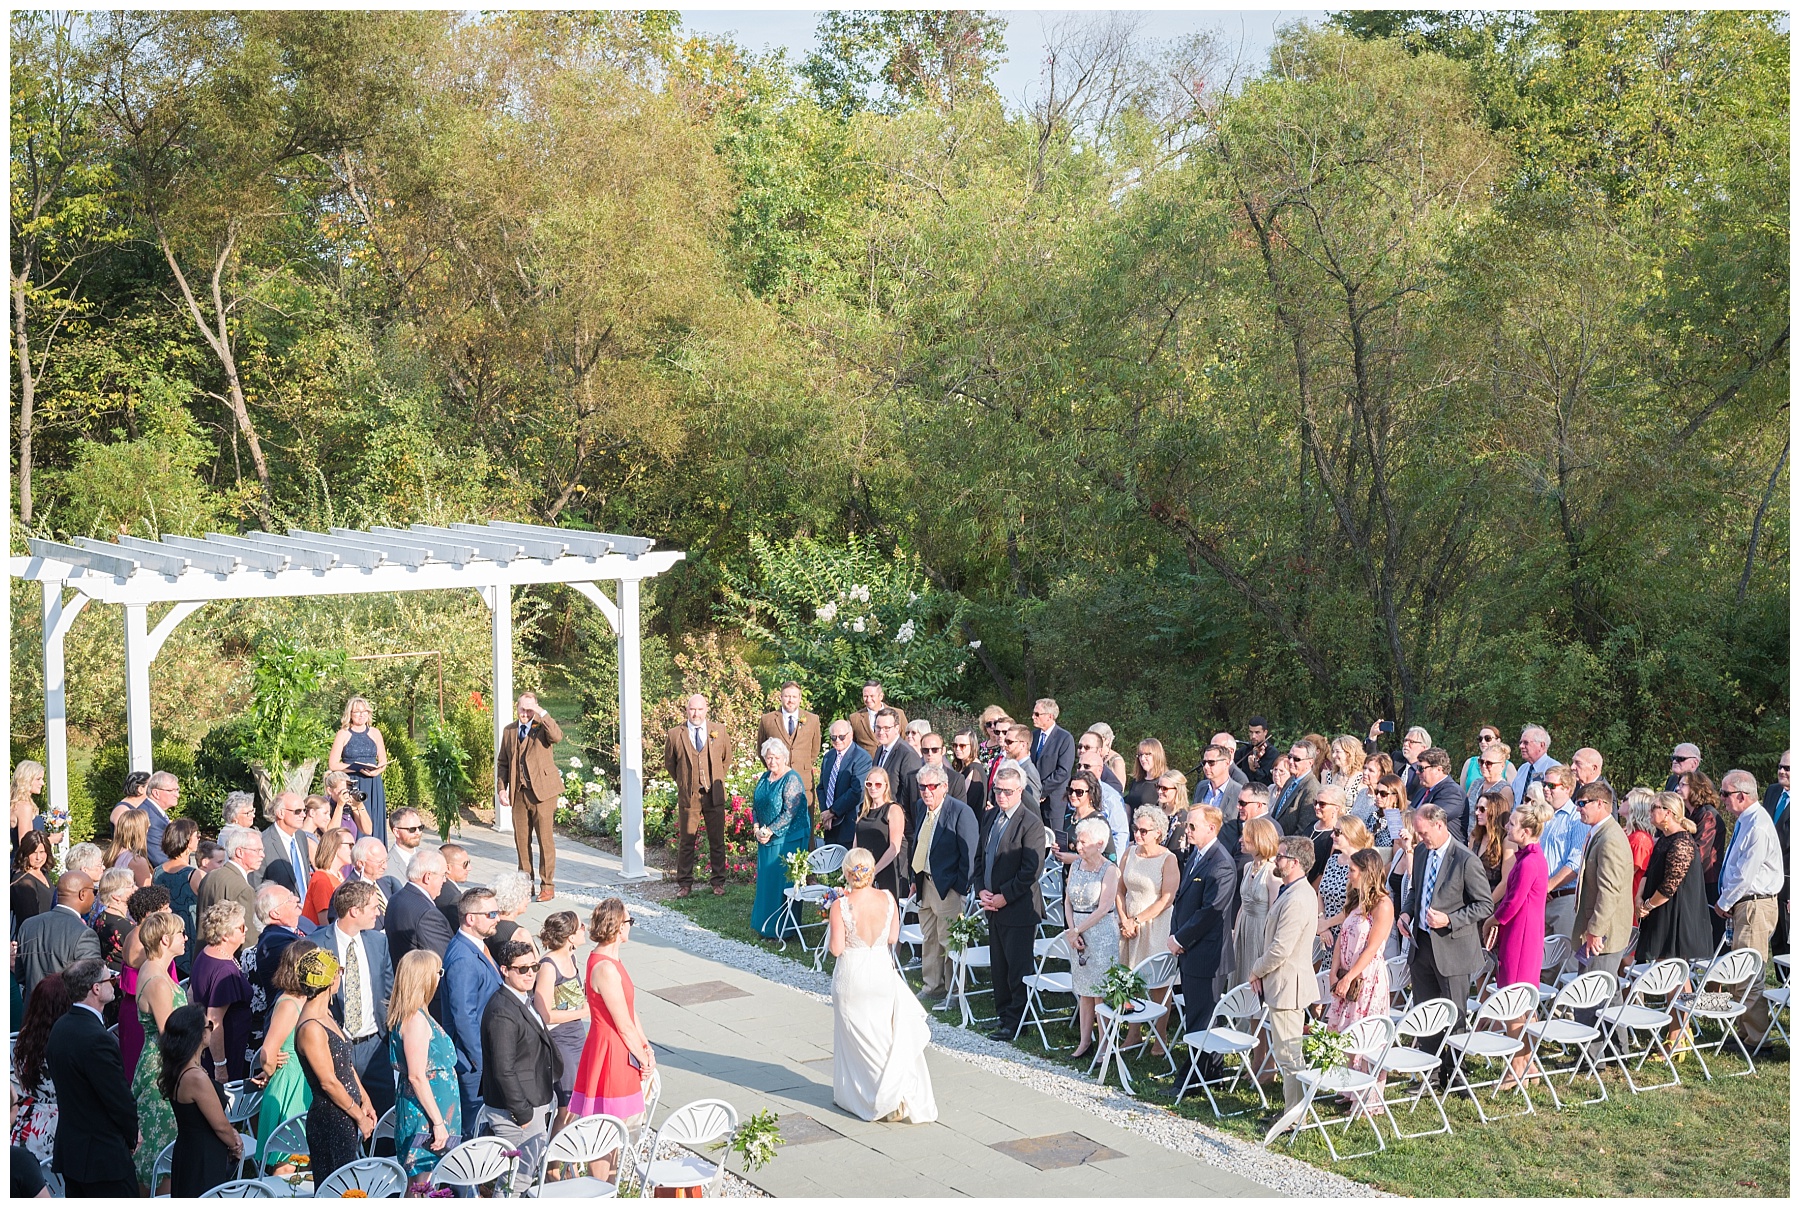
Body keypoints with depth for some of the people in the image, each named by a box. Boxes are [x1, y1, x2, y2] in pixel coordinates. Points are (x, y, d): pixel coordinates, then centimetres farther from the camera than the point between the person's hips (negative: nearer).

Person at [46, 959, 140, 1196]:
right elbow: (119, 1097, -18)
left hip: (68, 1149, 9)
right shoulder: (97, 1039, -25)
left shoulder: (60, 1027, 5)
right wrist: (133, 1135, 0)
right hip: (103, 1155, -9)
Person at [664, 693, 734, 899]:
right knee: (687, 841, 3)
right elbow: (669, 763, 13)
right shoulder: (675, 735, -1)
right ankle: (684, 883, 12)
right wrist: (682, 782, 12)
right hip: (688, 795, -1)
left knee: (717, 841, 6)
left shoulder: (719, 731, 3)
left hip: (714, 795, 1)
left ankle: (718, 882, 15)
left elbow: (726, 758, 18)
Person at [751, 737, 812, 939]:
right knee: (766, 879, 12)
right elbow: (755, 805, 14)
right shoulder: (765, 777, 9)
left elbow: (790, 812, -20)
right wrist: (757, 828, -2)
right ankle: (766, 923, 23)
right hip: (766, 838, 8)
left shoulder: (792, 779, -15)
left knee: (783, 881, -3)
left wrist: (770, 830, -18)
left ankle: (785, 928, 6)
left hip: (788, 838, -8)